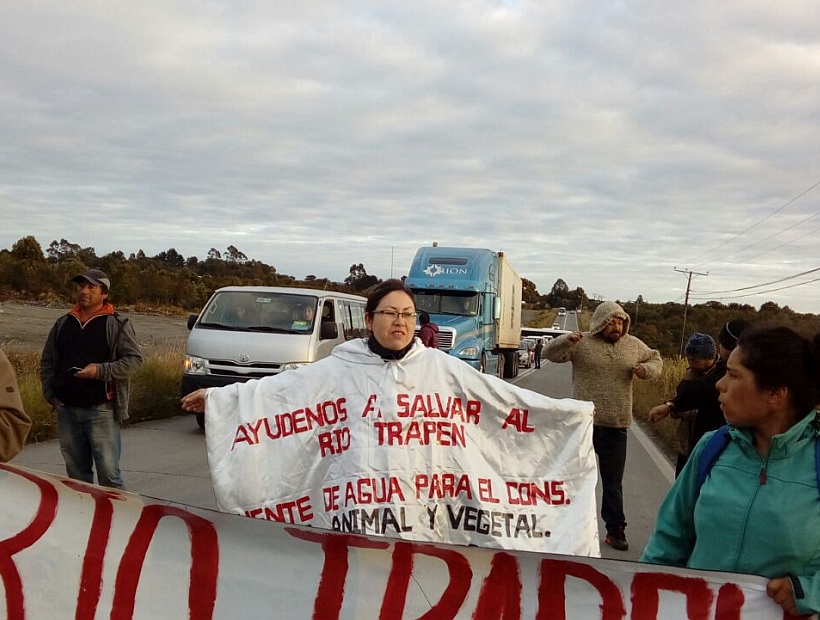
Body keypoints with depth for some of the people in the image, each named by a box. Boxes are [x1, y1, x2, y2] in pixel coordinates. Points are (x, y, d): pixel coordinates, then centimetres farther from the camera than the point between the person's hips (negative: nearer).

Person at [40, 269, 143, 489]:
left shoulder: (117, 324, -3)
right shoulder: (63, 323, 12)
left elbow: (134, 359, -7)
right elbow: (47, 361, 19)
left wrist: (101, 371, -19)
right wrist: (50, 393, 7)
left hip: (101, 411, -5)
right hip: (67, 411, 5)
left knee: (108, 472, -5)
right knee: (76, 472, 14)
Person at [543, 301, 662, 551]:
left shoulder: (634, 345, 6)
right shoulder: (582, 343, -4)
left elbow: (656, 360, 21)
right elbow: (550, 353, -9)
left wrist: (647, 369, -2)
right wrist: (566, 340, -29)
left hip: (616, 426, 2)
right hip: (584, 422, -2)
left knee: (613, 482, 10)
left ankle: (615, 530, 19)